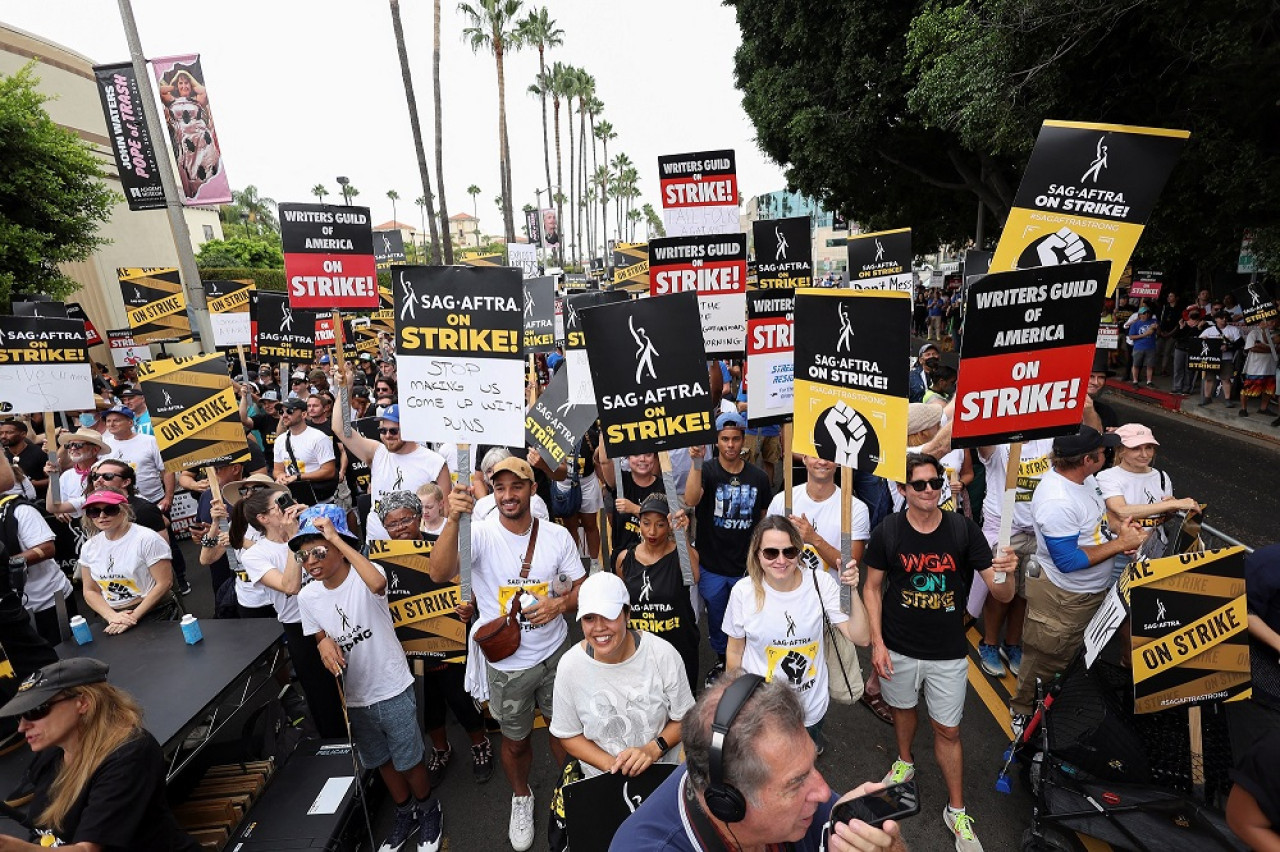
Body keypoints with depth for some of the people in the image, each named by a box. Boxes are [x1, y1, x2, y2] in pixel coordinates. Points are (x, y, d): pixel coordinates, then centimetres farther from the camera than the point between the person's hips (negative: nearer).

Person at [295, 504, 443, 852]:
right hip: (354, 697, 5)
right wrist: (324, 643, -15)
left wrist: (336, 538, -44)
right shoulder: (308, 596, -7)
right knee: (382, 761, 24)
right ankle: (405, 814, 48)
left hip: (393, 690, -5)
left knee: (409, 760, 13)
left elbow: (378, 583, -49)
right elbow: (320, 636, 10)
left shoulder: (363, 577, -23)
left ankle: (429, 811, 41)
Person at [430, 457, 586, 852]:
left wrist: (560, 603, -22)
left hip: (555, 653, 2)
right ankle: (521, 797, 51)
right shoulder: (480, 534, -17)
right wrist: (453, 520, -47)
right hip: (507, 662, -1)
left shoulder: (557, 535, -10)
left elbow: (583, 588, -1)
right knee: (515, 740, 20)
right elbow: (439, 574, -34)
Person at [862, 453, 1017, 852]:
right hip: (899, 649, 1)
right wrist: (877, 642, -10)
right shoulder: (886, 532, -14)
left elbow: (1003, 595, -11)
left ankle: (956, 811, 33)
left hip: (948, 653, 0)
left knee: (948, 730, 12)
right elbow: (872, 588, -5)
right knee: (903, 708, 24)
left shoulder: (964, 530, -13)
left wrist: (1005, 573, -34)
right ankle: (904, 763, 53)